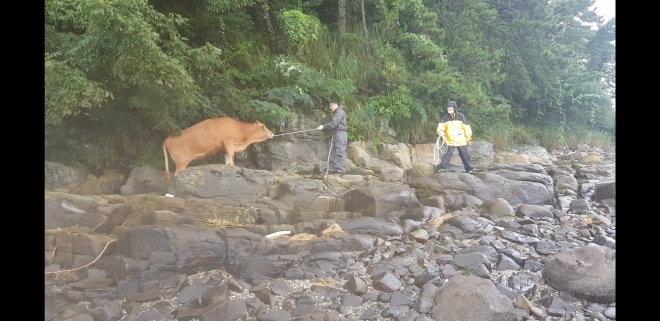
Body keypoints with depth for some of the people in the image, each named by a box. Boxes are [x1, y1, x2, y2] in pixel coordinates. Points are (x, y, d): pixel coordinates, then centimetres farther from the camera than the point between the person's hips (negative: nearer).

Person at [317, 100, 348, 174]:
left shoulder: (340, 112, -7)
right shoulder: (337, 113, 24)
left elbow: (333, 123, -17)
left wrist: (323, 126, -12)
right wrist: (325, 129, 11)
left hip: (340, 134, -10)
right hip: (336, 135, 10)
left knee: (340, 152, -11)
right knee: (333, 152, 8)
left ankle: (341, 170, -12)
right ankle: (332, 169, 10)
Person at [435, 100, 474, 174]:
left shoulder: (461, 116, -2)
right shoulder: (445, 117, 0)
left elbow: (466, 127, 3)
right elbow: (441, 125, -10)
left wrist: (468, 138, 4)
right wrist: (440, 130, -33)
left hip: (461, 140, 1)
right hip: (450, 140, 0)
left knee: (465, 155, 9)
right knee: (447, 154, -8)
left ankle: (469, 168, 23)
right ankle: (441, 167, -7)